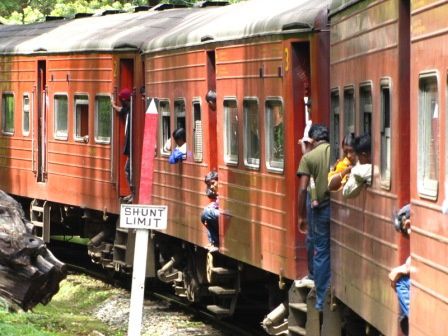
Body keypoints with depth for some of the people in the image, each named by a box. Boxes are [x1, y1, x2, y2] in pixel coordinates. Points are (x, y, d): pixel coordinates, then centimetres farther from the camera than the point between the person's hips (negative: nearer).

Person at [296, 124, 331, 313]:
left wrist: (301, 216, 2)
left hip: (322, 208, -1)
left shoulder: (308, 157, 0)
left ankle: (321, 300, 11)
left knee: (321, 254, 8)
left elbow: (303, 189, -5)